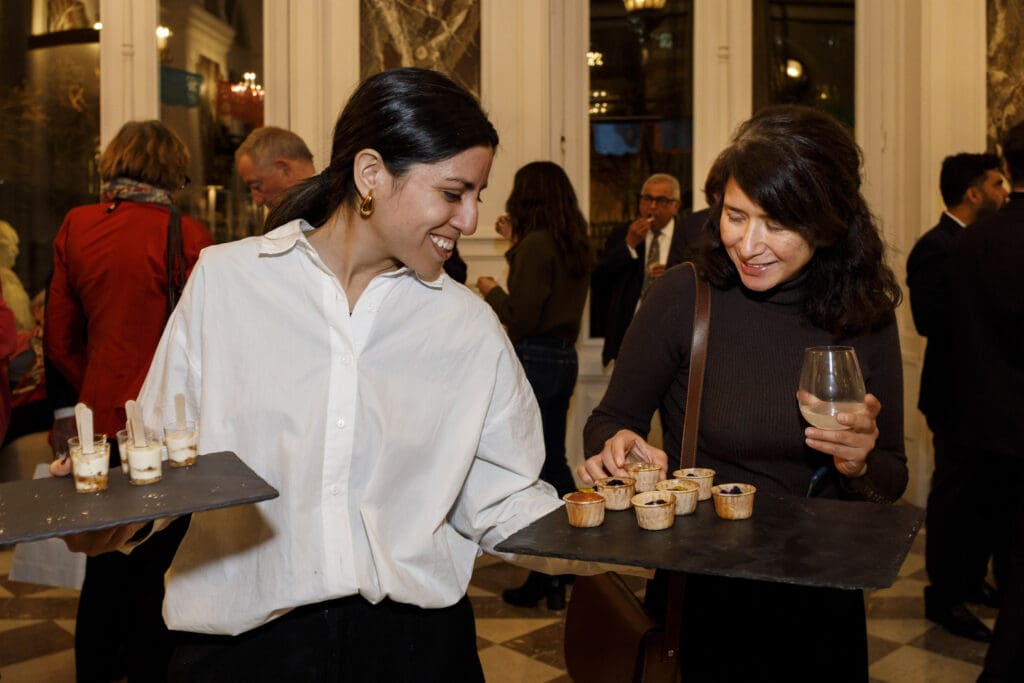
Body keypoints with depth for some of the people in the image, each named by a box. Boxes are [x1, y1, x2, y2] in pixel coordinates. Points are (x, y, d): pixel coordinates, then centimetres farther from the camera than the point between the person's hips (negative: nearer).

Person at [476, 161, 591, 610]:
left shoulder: (536, 244, -17)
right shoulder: (575, 244, 9)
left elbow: (521, 318, -19)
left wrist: (491, 291, -2)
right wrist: (516, 244, 19)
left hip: (535, 359, -9)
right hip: (565, 357, 9)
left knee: (532, 467, 1)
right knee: (553, 460, 18)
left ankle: (544, 579, 11)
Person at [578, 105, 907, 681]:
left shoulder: (865, 316, -8)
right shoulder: (683, 297, -15)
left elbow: (893, 481, 2)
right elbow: (610, 420, -4)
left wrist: (860, 465, -20)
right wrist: (616, 444, -26)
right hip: (696, 586, -2)